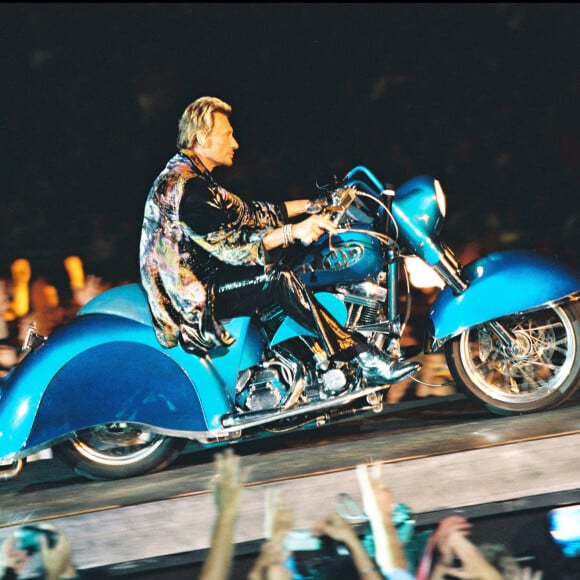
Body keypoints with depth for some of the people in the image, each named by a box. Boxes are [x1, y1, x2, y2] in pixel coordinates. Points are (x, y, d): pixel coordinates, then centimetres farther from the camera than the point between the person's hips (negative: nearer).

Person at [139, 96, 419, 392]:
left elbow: (248, 214, 17)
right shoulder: (181, 185, -19)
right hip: (190, 299, -11)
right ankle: (366, 359, -24)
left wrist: (310, 206, 13)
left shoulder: (196, 179, 15)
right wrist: (293, 232, -28)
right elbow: (227, 243, -25)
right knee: (280, 280, -22)